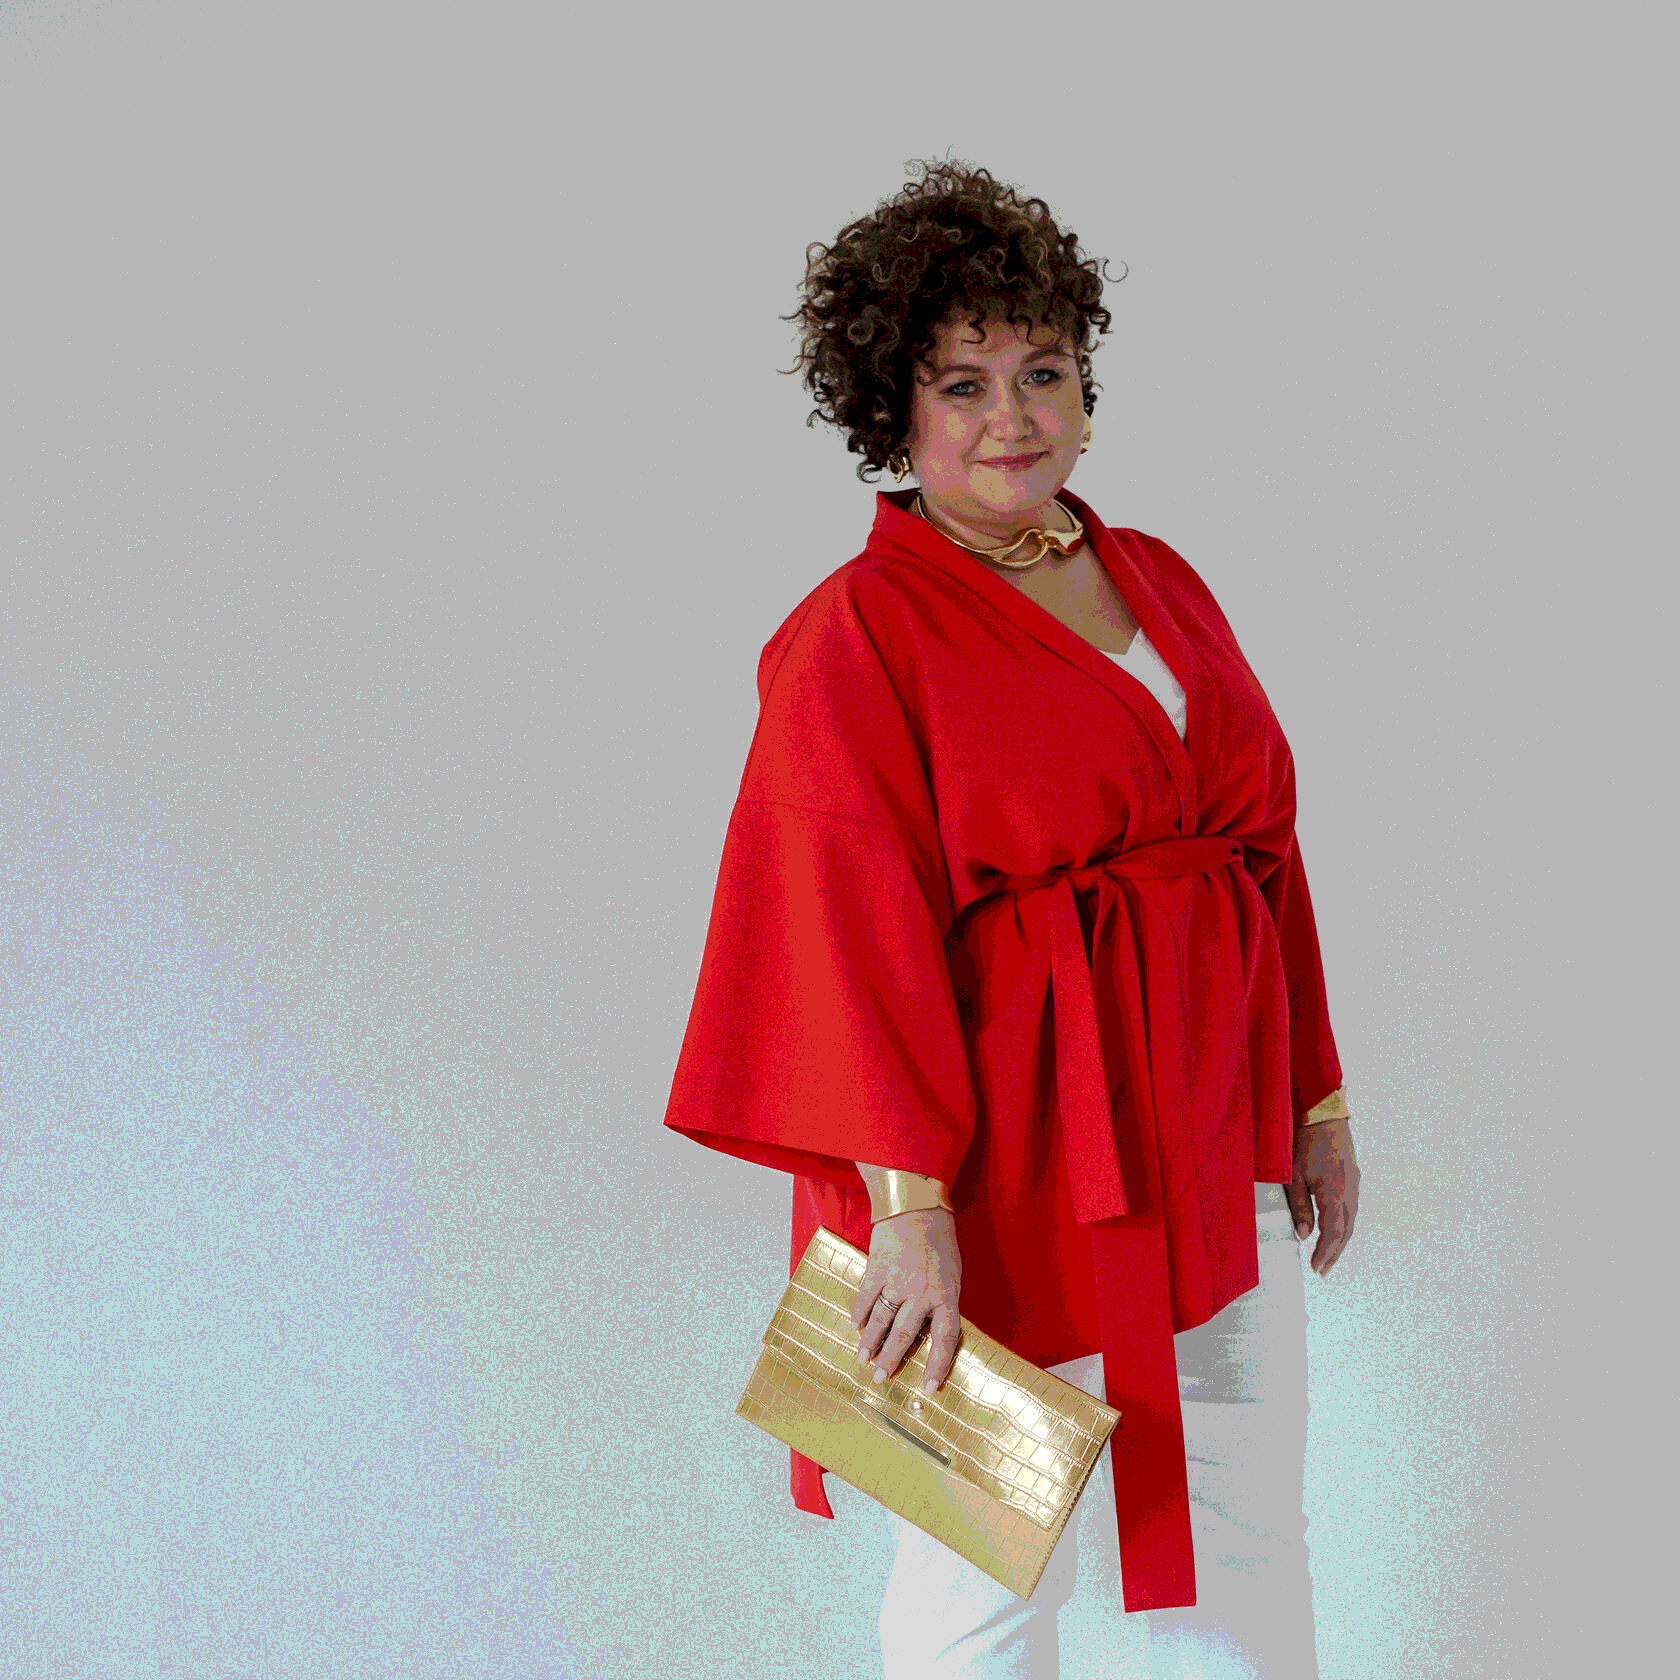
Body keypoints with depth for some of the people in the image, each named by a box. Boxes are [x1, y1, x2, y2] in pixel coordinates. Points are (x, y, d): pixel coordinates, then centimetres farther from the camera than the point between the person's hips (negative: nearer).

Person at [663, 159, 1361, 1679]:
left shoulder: (1159, 582, 11)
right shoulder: (854, 639, -9)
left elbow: (1262, 837, 15)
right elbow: (853, 929, -16)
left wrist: (1315, 1096, 14)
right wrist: (907, 1200, -23)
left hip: (1214, 1139, 6)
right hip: (1010, 1148, -6)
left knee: (1252, 1542, 15)